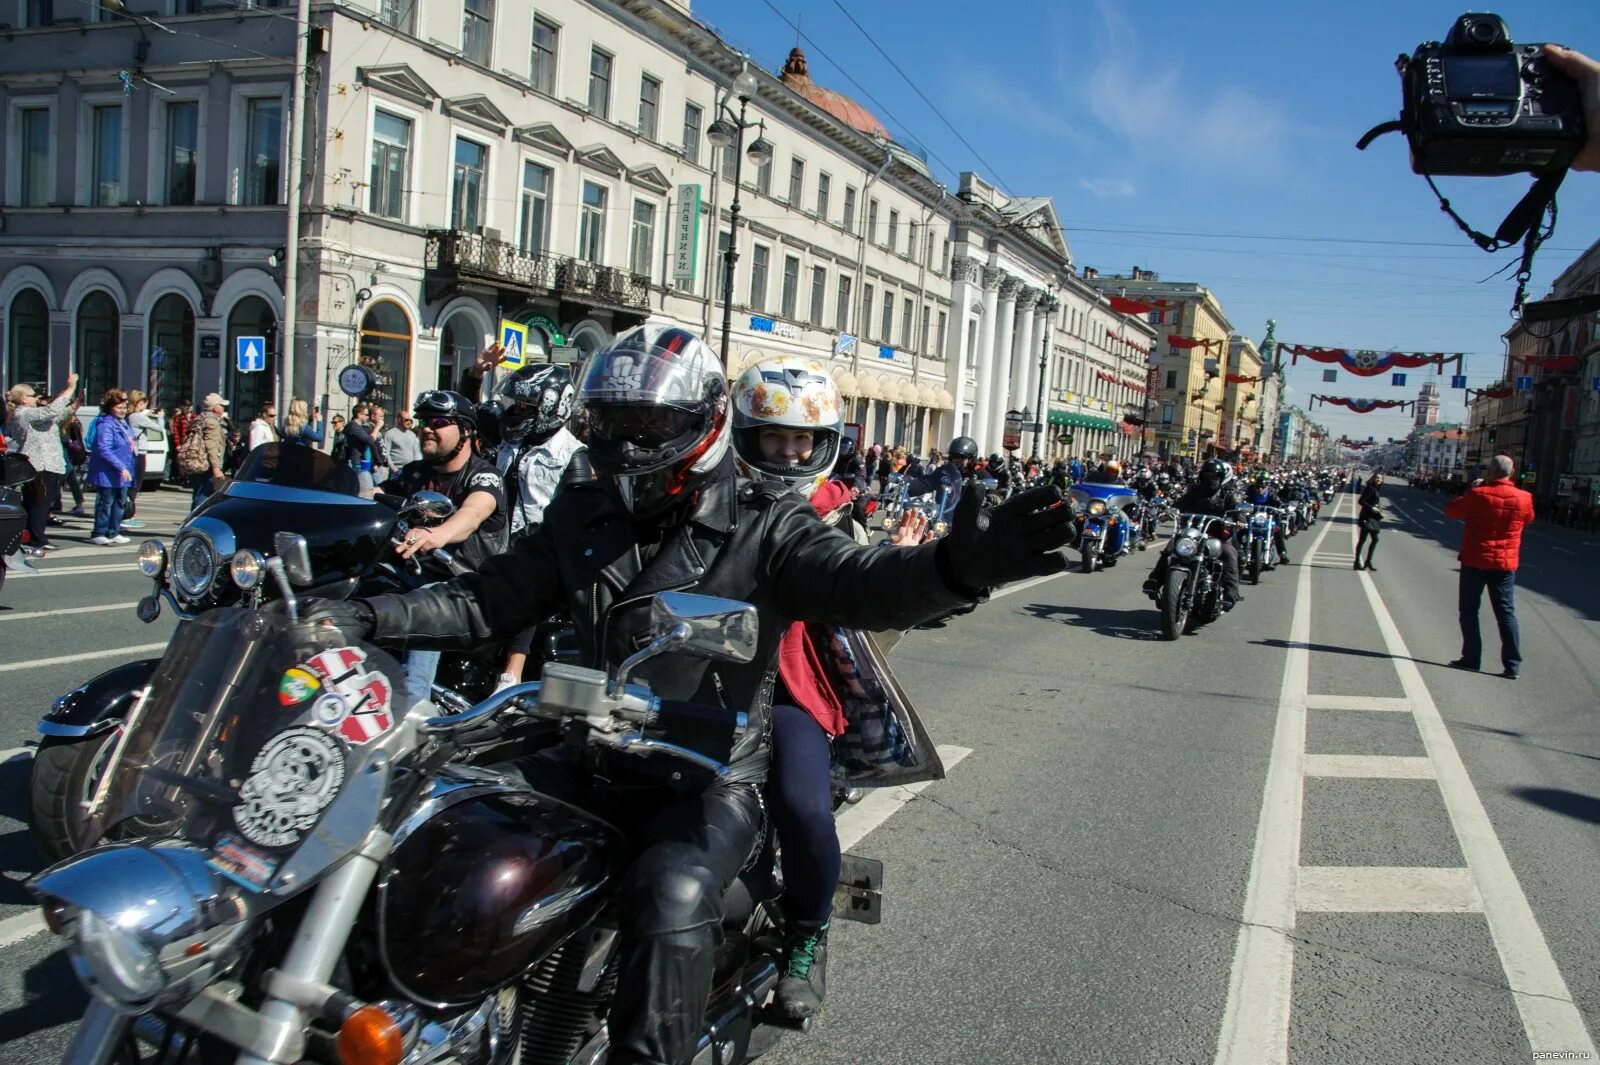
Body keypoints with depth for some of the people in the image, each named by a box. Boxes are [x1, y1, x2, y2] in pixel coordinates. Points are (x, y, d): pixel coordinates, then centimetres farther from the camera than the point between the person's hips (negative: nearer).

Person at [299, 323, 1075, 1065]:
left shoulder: (763, 527, -10)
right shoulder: (581, 517, 8)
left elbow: (859, 583, -26)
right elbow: (486, 603, 10)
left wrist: (954, 567, -48)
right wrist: (363, 618, -3)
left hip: (711, 779, -5)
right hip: (595, 762, 6)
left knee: (672, 899, -31)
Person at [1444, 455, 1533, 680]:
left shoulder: (1478, 494, -14)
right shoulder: (1524, 498, -5)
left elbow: (1451, 510, -1)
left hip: (1475, 561, -3)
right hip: (1506, 563, 3)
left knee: (1469, 610, 9)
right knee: (1506, 613, 8)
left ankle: (1471, 658, 9)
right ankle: (1513, 664, 5)